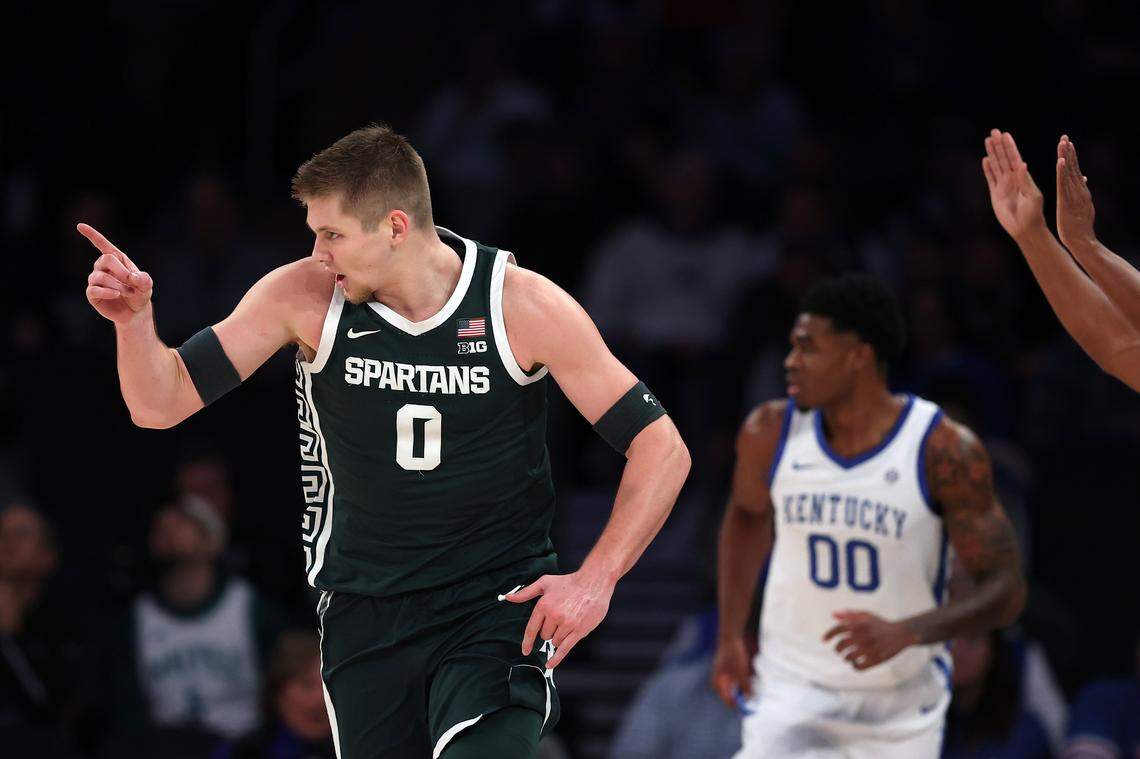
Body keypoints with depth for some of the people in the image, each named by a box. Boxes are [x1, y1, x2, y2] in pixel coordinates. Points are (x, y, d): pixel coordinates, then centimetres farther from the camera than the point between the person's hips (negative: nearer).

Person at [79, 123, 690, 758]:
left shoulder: (523, 306, -12)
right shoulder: (304, 297, -6)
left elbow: (662, 450, -8)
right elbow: (162, 404, -1)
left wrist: (595, 581, -18)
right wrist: (133, 319, -21)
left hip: (499, 607, -3)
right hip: (364, 618, 3)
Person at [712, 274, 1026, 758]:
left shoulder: (945, 451, -17)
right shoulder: (771, 432, -7)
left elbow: (1005, 590, -16)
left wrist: (906, 632, -32)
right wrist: (730, 637, 8)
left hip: (902, 702, -1)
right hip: (792, 690, 1)